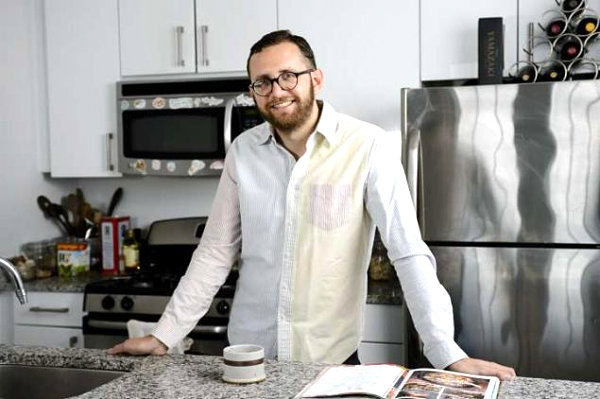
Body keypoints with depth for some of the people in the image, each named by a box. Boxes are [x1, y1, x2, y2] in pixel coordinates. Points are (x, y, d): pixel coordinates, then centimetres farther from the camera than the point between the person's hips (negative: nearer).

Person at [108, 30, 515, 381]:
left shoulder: (369, 147, -14)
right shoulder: (243, 151, -2)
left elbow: (409, 253, -17)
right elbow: (216, 252, 2)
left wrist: (448, 354, -23)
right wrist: (165, 335, -2)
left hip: (330, 354, -3)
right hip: (249, 349, 4)